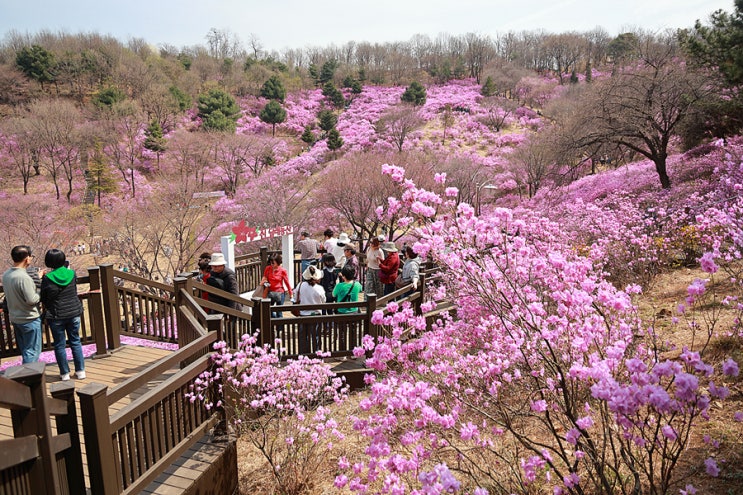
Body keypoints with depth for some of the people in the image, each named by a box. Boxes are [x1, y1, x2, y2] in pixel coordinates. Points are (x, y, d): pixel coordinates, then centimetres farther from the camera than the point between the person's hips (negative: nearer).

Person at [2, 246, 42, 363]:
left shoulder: (6, 274, 2)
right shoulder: (23, 277, -26)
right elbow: (31, 300, -26)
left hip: (15, 318, 9)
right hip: (29, 320, -8)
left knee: (24, 350, 21)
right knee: (32, 351, 2)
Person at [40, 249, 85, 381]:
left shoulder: (47, 279, -13)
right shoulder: (72, 274, -7)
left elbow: (43, 299, -3)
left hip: (56, 316, -2)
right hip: (74, 313, 2)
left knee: (59, 345, 10)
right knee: (75, 341, 13)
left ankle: (65, 373, 18)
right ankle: (80, 371, 17)